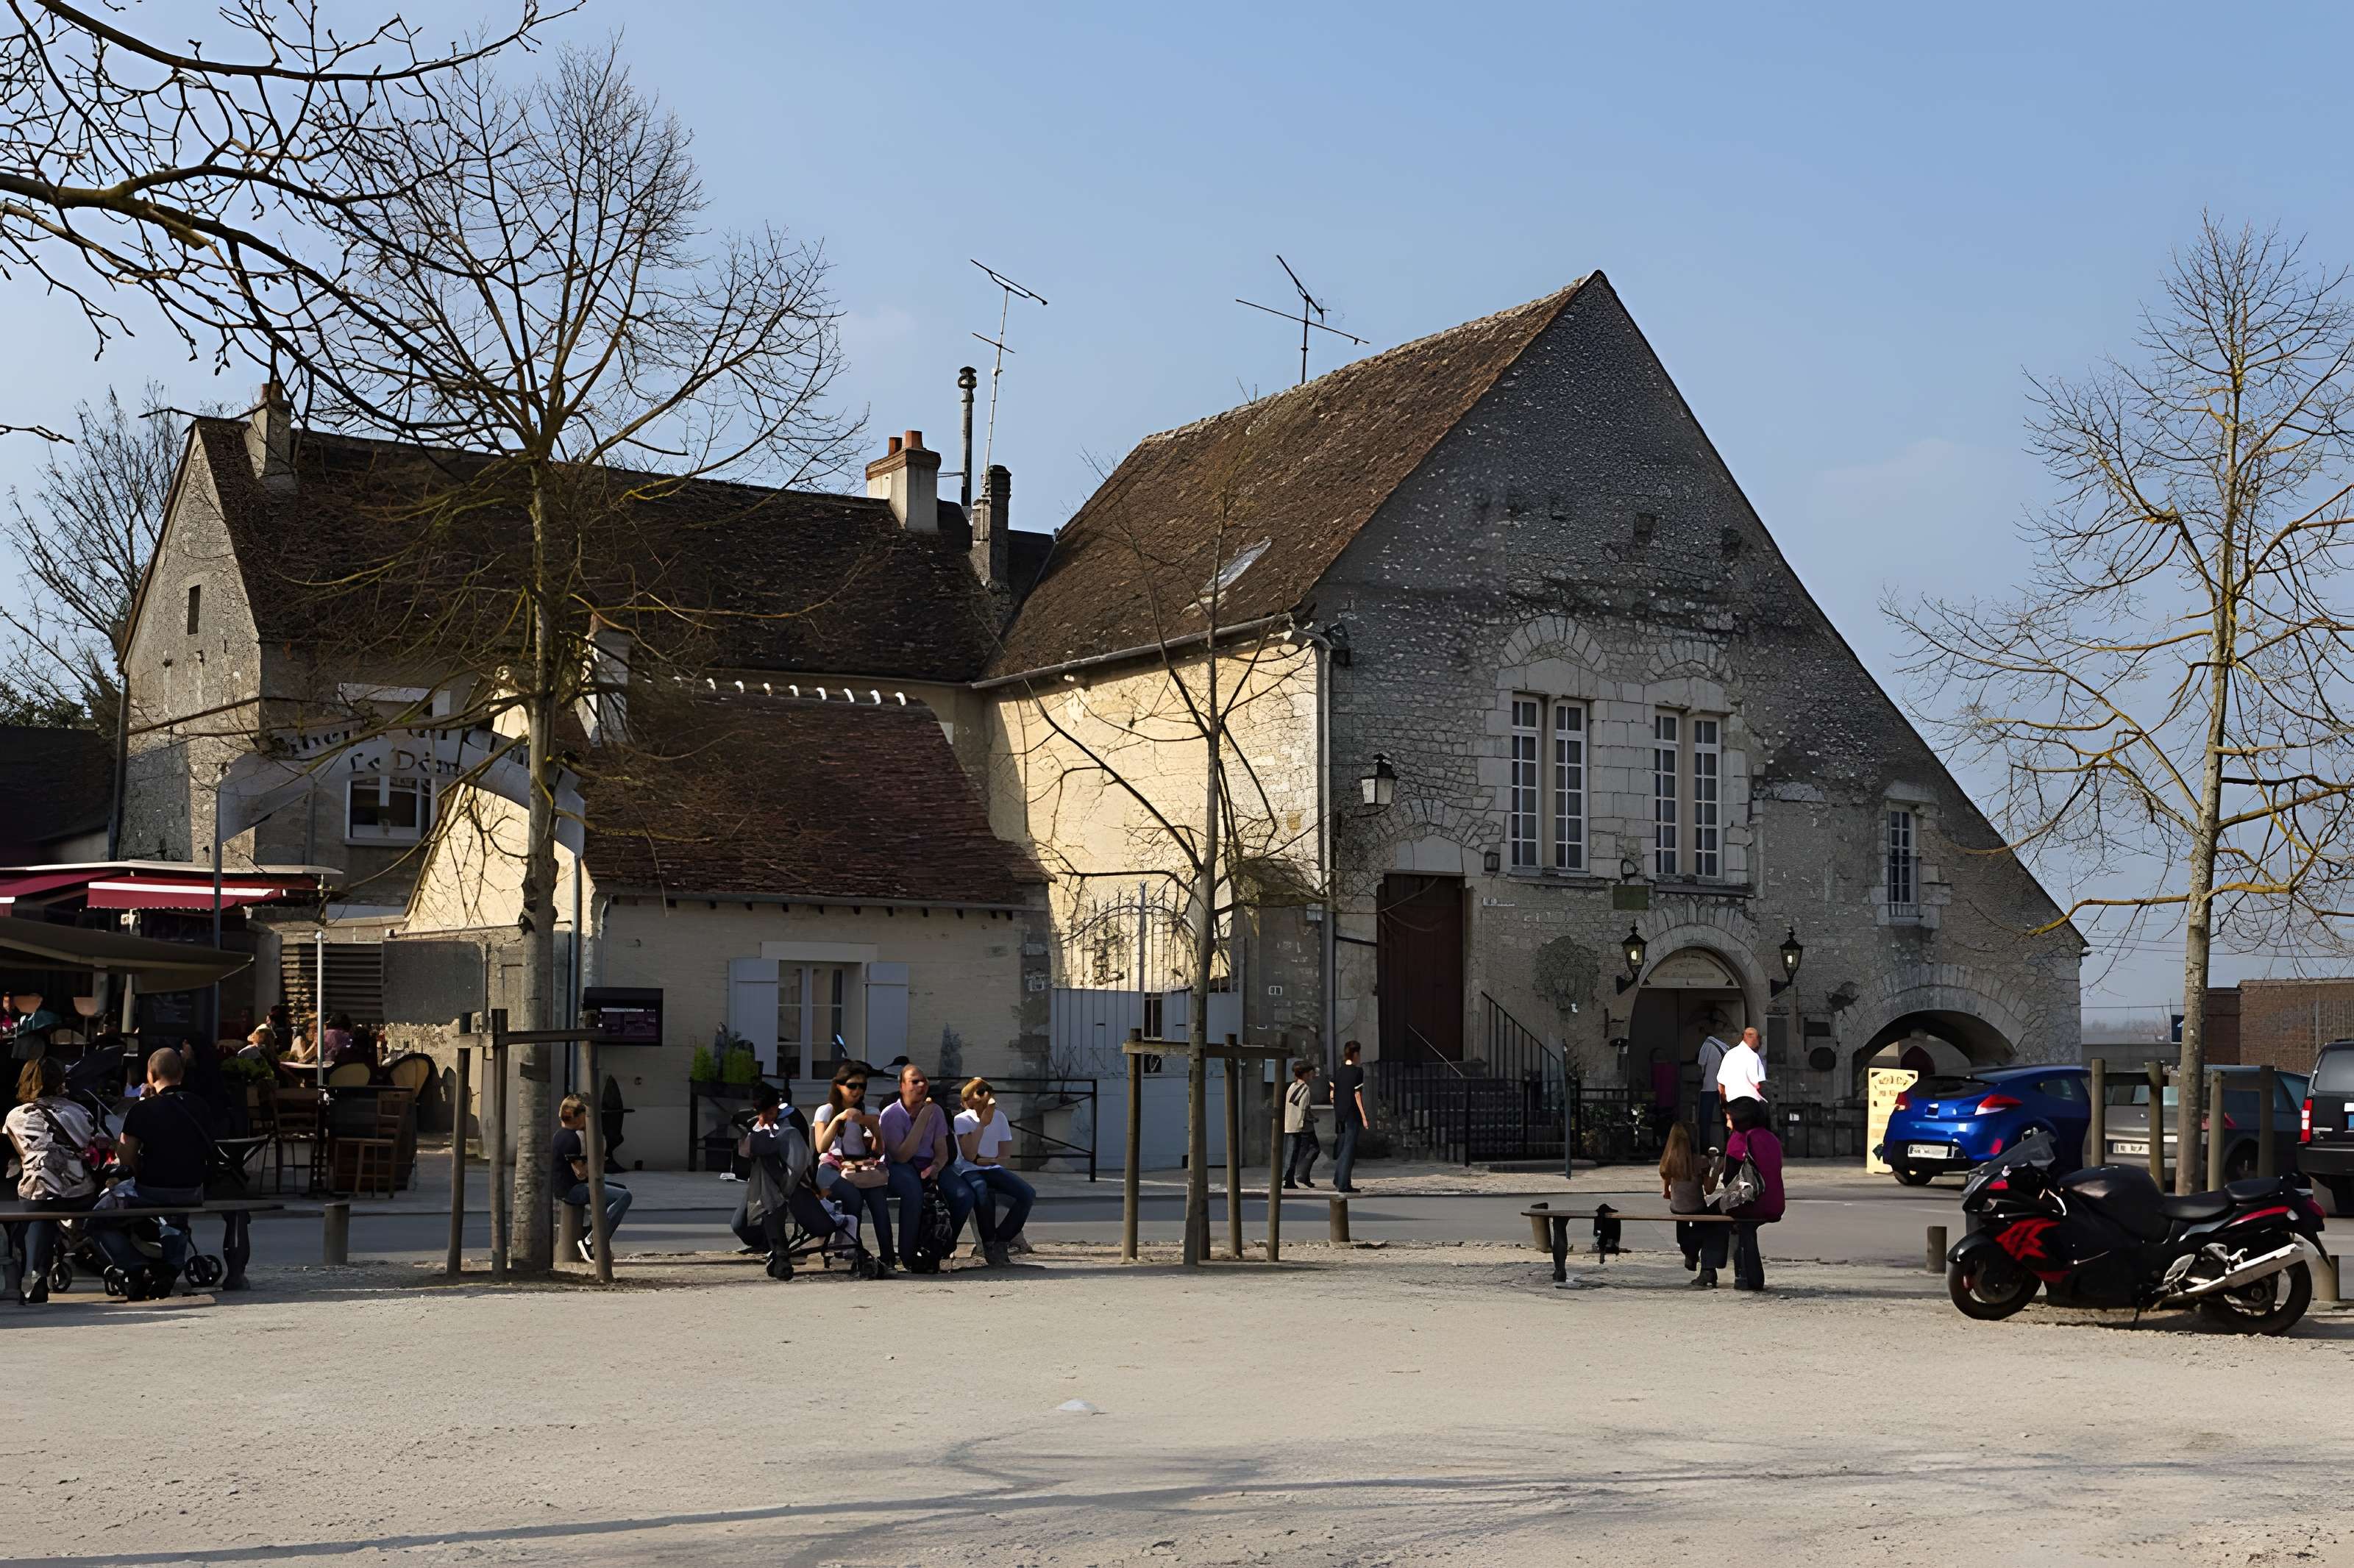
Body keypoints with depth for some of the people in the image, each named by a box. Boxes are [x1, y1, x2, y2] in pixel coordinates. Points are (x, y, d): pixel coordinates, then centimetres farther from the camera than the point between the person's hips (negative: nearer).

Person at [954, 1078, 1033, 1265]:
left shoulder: (999, 1117, 8)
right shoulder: (961, 1120, -6)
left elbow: (1004, 1155, 10)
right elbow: (969, 1156, -18)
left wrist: (987, 1160, -13)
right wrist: (982, 1124, -20)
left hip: (993, 1169, 5)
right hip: (970, 1172, -5)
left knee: (1028, 1194, -21)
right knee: (982, 1193, -40)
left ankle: (1002, 1238, -4)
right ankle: (990, 1243, -19)